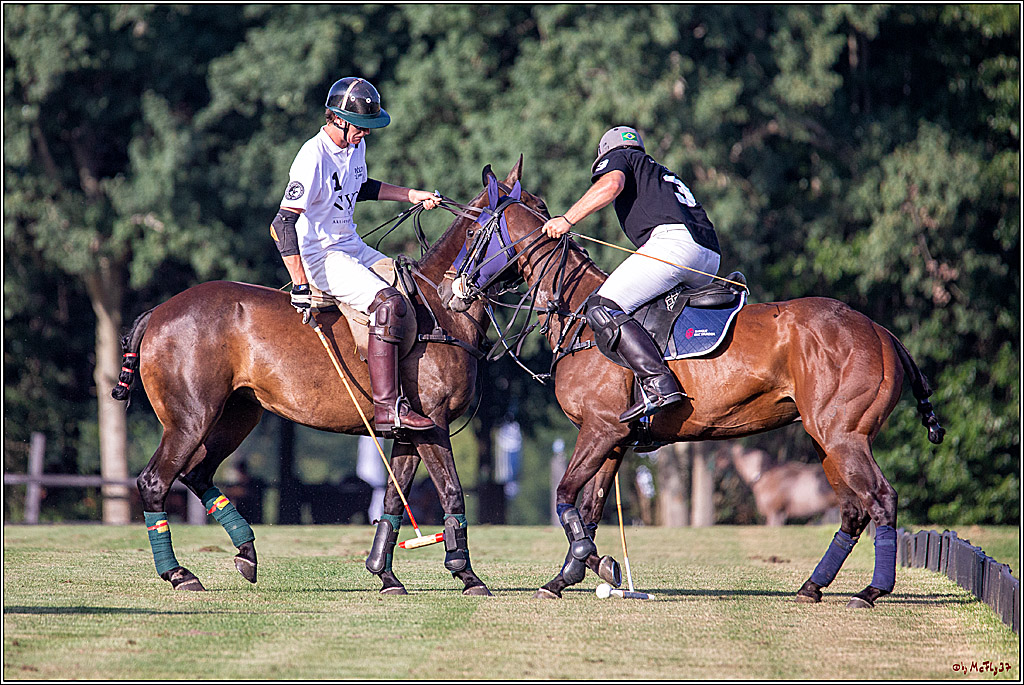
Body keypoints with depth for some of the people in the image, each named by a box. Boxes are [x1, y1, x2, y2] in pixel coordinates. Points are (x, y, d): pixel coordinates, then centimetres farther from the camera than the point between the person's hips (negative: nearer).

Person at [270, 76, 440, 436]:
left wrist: (411, 195, 19)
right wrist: (300, 287, -31)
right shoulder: (314, 157, -23)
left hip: (353, 247, 10)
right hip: (320, 256, -10)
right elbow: (283, 224, -27)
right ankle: (386, 409, -31)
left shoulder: (356, 146, 4)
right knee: (388, 302, -27)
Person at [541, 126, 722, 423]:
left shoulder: (618, 157, 20)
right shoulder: (664, 175, 41)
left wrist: (567, 219, -2)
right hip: (710, 262, 9)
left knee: (602, 309, -16)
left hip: (673, 239, -9)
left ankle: (659, 384, -35)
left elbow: (611, 184, -4)